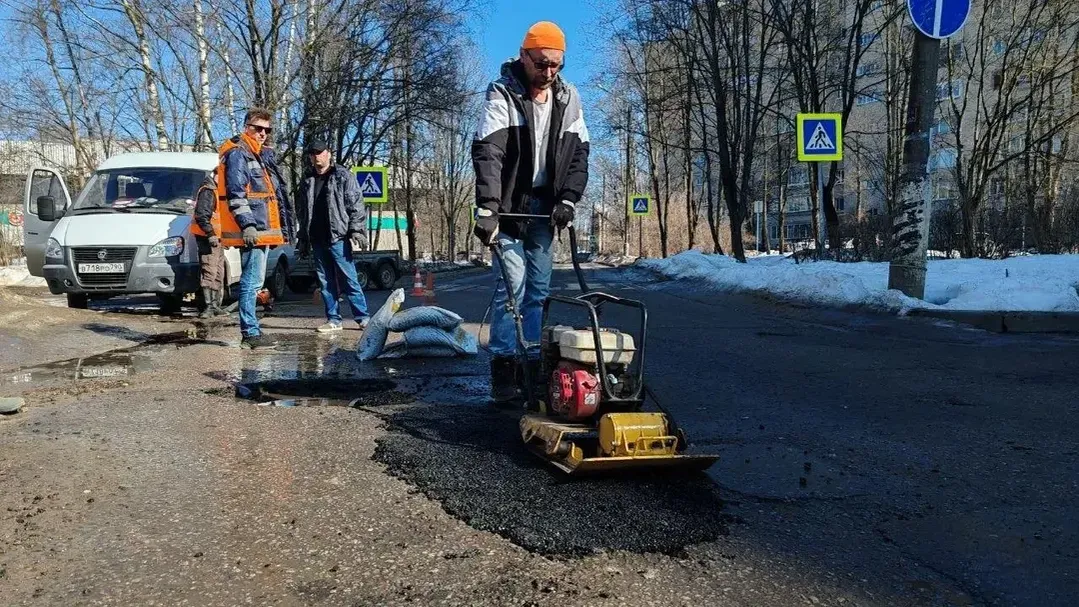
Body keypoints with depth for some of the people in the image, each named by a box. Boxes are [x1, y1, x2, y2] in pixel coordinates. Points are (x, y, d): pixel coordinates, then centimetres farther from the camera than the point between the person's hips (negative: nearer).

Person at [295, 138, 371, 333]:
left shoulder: (344, 176, 0)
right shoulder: (307, 181, 16)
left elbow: (356, 206, -6)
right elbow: (301, 212, 20)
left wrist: (357, 231, -15)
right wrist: (303, 239, 15)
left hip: (338, 237, -6)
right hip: (317, 240, 6)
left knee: (348, 279, -6)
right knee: (326, 282, 7)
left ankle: (363, 318, -1)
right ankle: (334, 320, 13)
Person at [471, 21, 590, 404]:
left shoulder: (568, 98, 5)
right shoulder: (502, 94, -11)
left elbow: (579, 152, 7)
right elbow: (487, 151, -21)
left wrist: (568, 199, -6)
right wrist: (487, 206, -32)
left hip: (544, 207, 5)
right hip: (509, 206, -5)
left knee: (539, 289, 4)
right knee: (512, 285, -10)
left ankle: (531, 365, 10)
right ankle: (503, 367, -4)